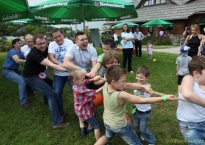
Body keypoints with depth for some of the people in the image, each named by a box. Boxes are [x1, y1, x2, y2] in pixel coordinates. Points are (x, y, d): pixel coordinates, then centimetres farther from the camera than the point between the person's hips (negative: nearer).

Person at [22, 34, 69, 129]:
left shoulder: (45, 49, -5)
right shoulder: (35, 54, -31)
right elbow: (51, 65, -41)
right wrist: (67, 69, -49)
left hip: (37, 73, 9)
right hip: (31, 77, -9)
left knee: (50, 82, 31)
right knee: (52, 94, -18)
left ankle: (46, 99, 56)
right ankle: (57, 123, -16)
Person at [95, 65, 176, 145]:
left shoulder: (105, 86, -19)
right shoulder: (121, 95, -36)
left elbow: (126, 86, -16)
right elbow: (143, 101, -30)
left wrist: (143, 86, -26)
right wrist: (164, 98, -26)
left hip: (106, 123, 7)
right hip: (120, 126, -6)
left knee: (107, 137, 36)